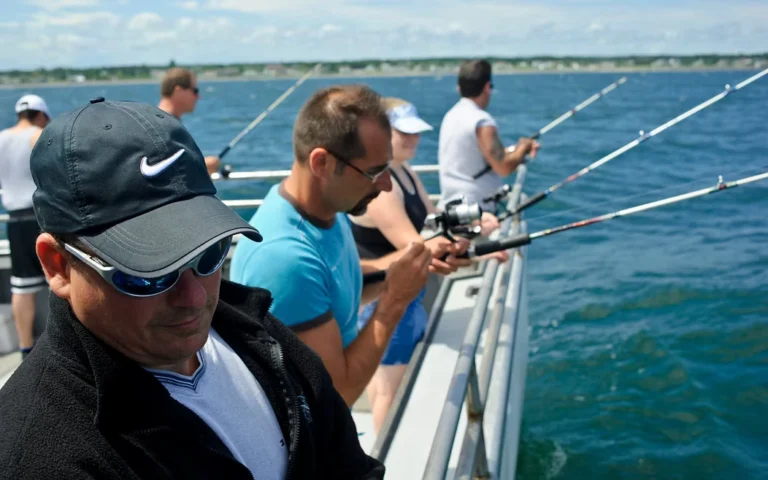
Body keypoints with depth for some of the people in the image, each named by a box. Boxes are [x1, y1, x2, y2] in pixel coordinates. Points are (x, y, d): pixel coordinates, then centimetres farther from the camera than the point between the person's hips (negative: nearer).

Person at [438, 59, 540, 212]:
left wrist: (516, 149, 14)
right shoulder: (481, 121, -16)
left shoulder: (451, 116, 11)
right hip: (475, 209, -9)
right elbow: (504, 167, -19)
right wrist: (523, 147, -1)